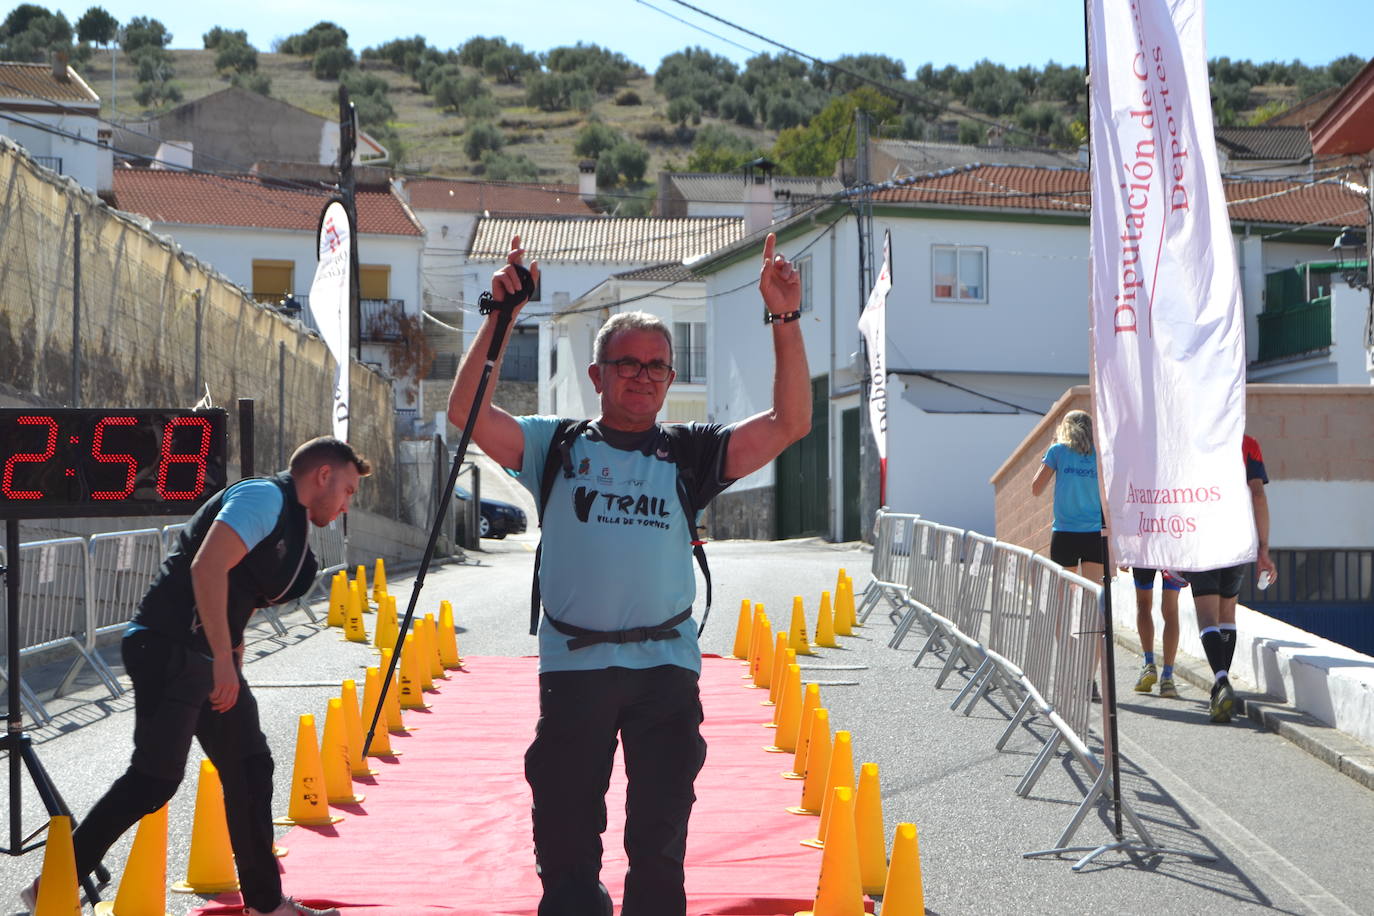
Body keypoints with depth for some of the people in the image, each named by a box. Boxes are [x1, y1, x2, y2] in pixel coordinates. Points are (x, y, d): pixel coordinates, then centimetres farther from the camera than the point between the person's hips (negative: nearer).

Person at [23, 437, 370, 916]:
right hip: (170, 649, -10)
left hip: (211, 659, 10)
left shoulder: (292, 527, 20)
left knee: (249, 768, 11)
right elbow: (207, 567, -24)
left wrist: (232, 676, 22)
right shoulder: (265, 497, -11)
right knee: (156, 777, -11)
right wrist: (223, 660, -25)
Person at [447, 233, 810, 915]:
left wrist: (785, 320, -8)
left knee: (660, 843, 6)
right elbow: (468, 413, -3)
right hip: (573, 666, 0)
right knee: (566, 836, 7)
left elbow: (790, 423, -1)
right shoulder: (559, 446, 8)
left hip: (667, 665, 0)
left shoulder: (689, 453, 8)